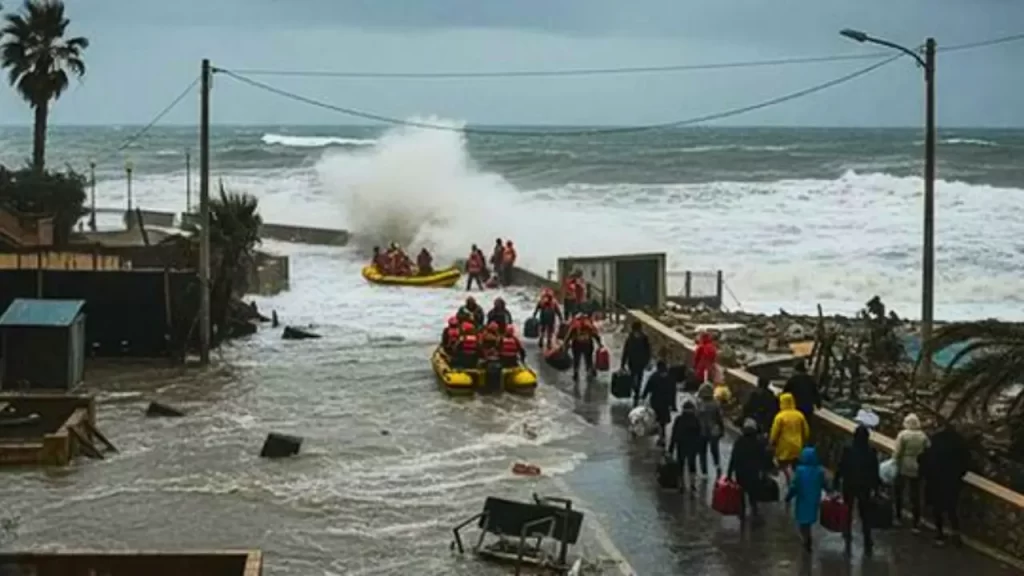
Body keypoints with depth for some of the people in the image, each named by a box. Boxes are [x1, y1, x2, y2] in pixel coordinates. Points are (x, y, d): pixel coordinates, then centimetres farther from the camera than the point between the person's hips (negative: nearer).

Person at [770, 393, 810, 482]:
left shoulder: (780, 416, -17)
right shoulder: (799, 415, -2)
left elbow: (775, 433, -12)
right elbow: (806, 431, 7)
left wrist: (772, 443, 5)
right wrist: (803, 442, 22)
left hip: (784, 447, -5)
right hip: (796, 447, 5)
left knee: (784, 468, 5)